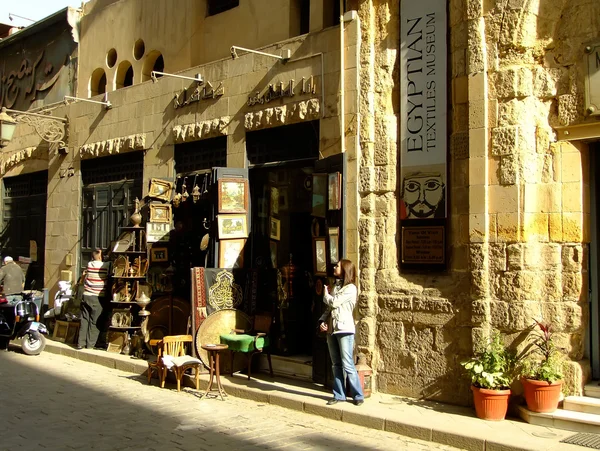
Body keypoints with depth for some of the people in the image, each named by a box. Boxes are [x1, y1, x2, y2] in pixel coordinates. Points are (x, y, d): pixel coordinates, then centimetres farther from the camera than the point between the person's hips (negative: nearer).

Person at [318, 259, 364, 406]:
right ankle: (339, 394, 16)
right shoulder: (335, 287, 17)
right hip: (331, 330, 8)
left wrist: (326, 293, 4)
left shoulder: (350, 288, -8)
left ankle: (358, 395, 1)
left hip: (344, 330, -8)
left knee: (347, 365, -7)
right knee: (336, 365, 10)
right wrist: (322, 321, 0)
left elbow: (333, 302, -16)